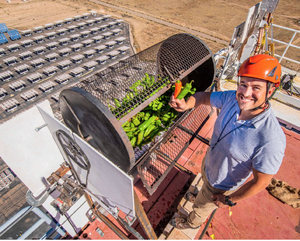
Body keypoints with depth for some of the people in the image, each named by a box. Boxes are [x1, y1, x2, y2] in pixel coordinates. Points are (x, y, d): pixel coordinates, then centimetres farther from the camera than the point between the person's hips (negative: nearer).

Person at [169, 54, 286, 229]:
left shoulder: (271, 140, -41)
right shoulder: (233, 98, -24)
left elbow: (261, 182, -28)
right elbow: (204, 97, -8)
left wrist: (230, 201, -13)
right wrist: (187, 104, -30)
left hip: (222, 185, -4)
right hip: (209, 164, 5)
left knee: (203, 207, 27)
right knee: (205, 186, 39)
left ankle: (193, 222, 64)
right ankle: (202, 197, 76)